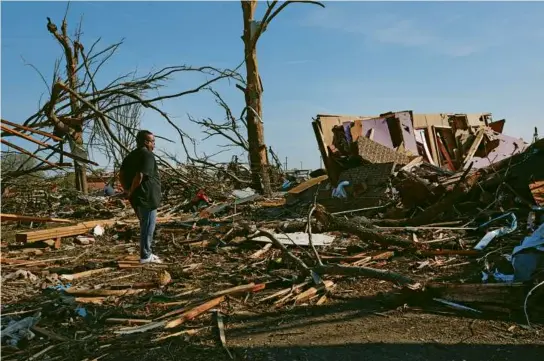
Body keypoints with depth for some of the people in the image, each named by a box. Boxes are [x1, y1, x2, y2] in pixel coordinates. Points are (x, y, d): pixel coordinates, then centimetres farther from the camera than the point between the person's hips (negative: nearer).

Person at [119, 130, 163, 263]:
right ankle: (145, 256, 5)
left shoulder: (131, 155, 15)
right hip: (147, 197, -9)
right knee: (148, 227, -1)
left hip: (137, 197, 9)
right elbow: (139, 176, -24)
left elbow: (121, 175, 11)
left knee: (145, 226, 19)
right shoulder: (147, 155, -14)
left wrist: (127, 190, 8)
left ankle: (147, 253, 27)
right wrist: (132, 191, -12)